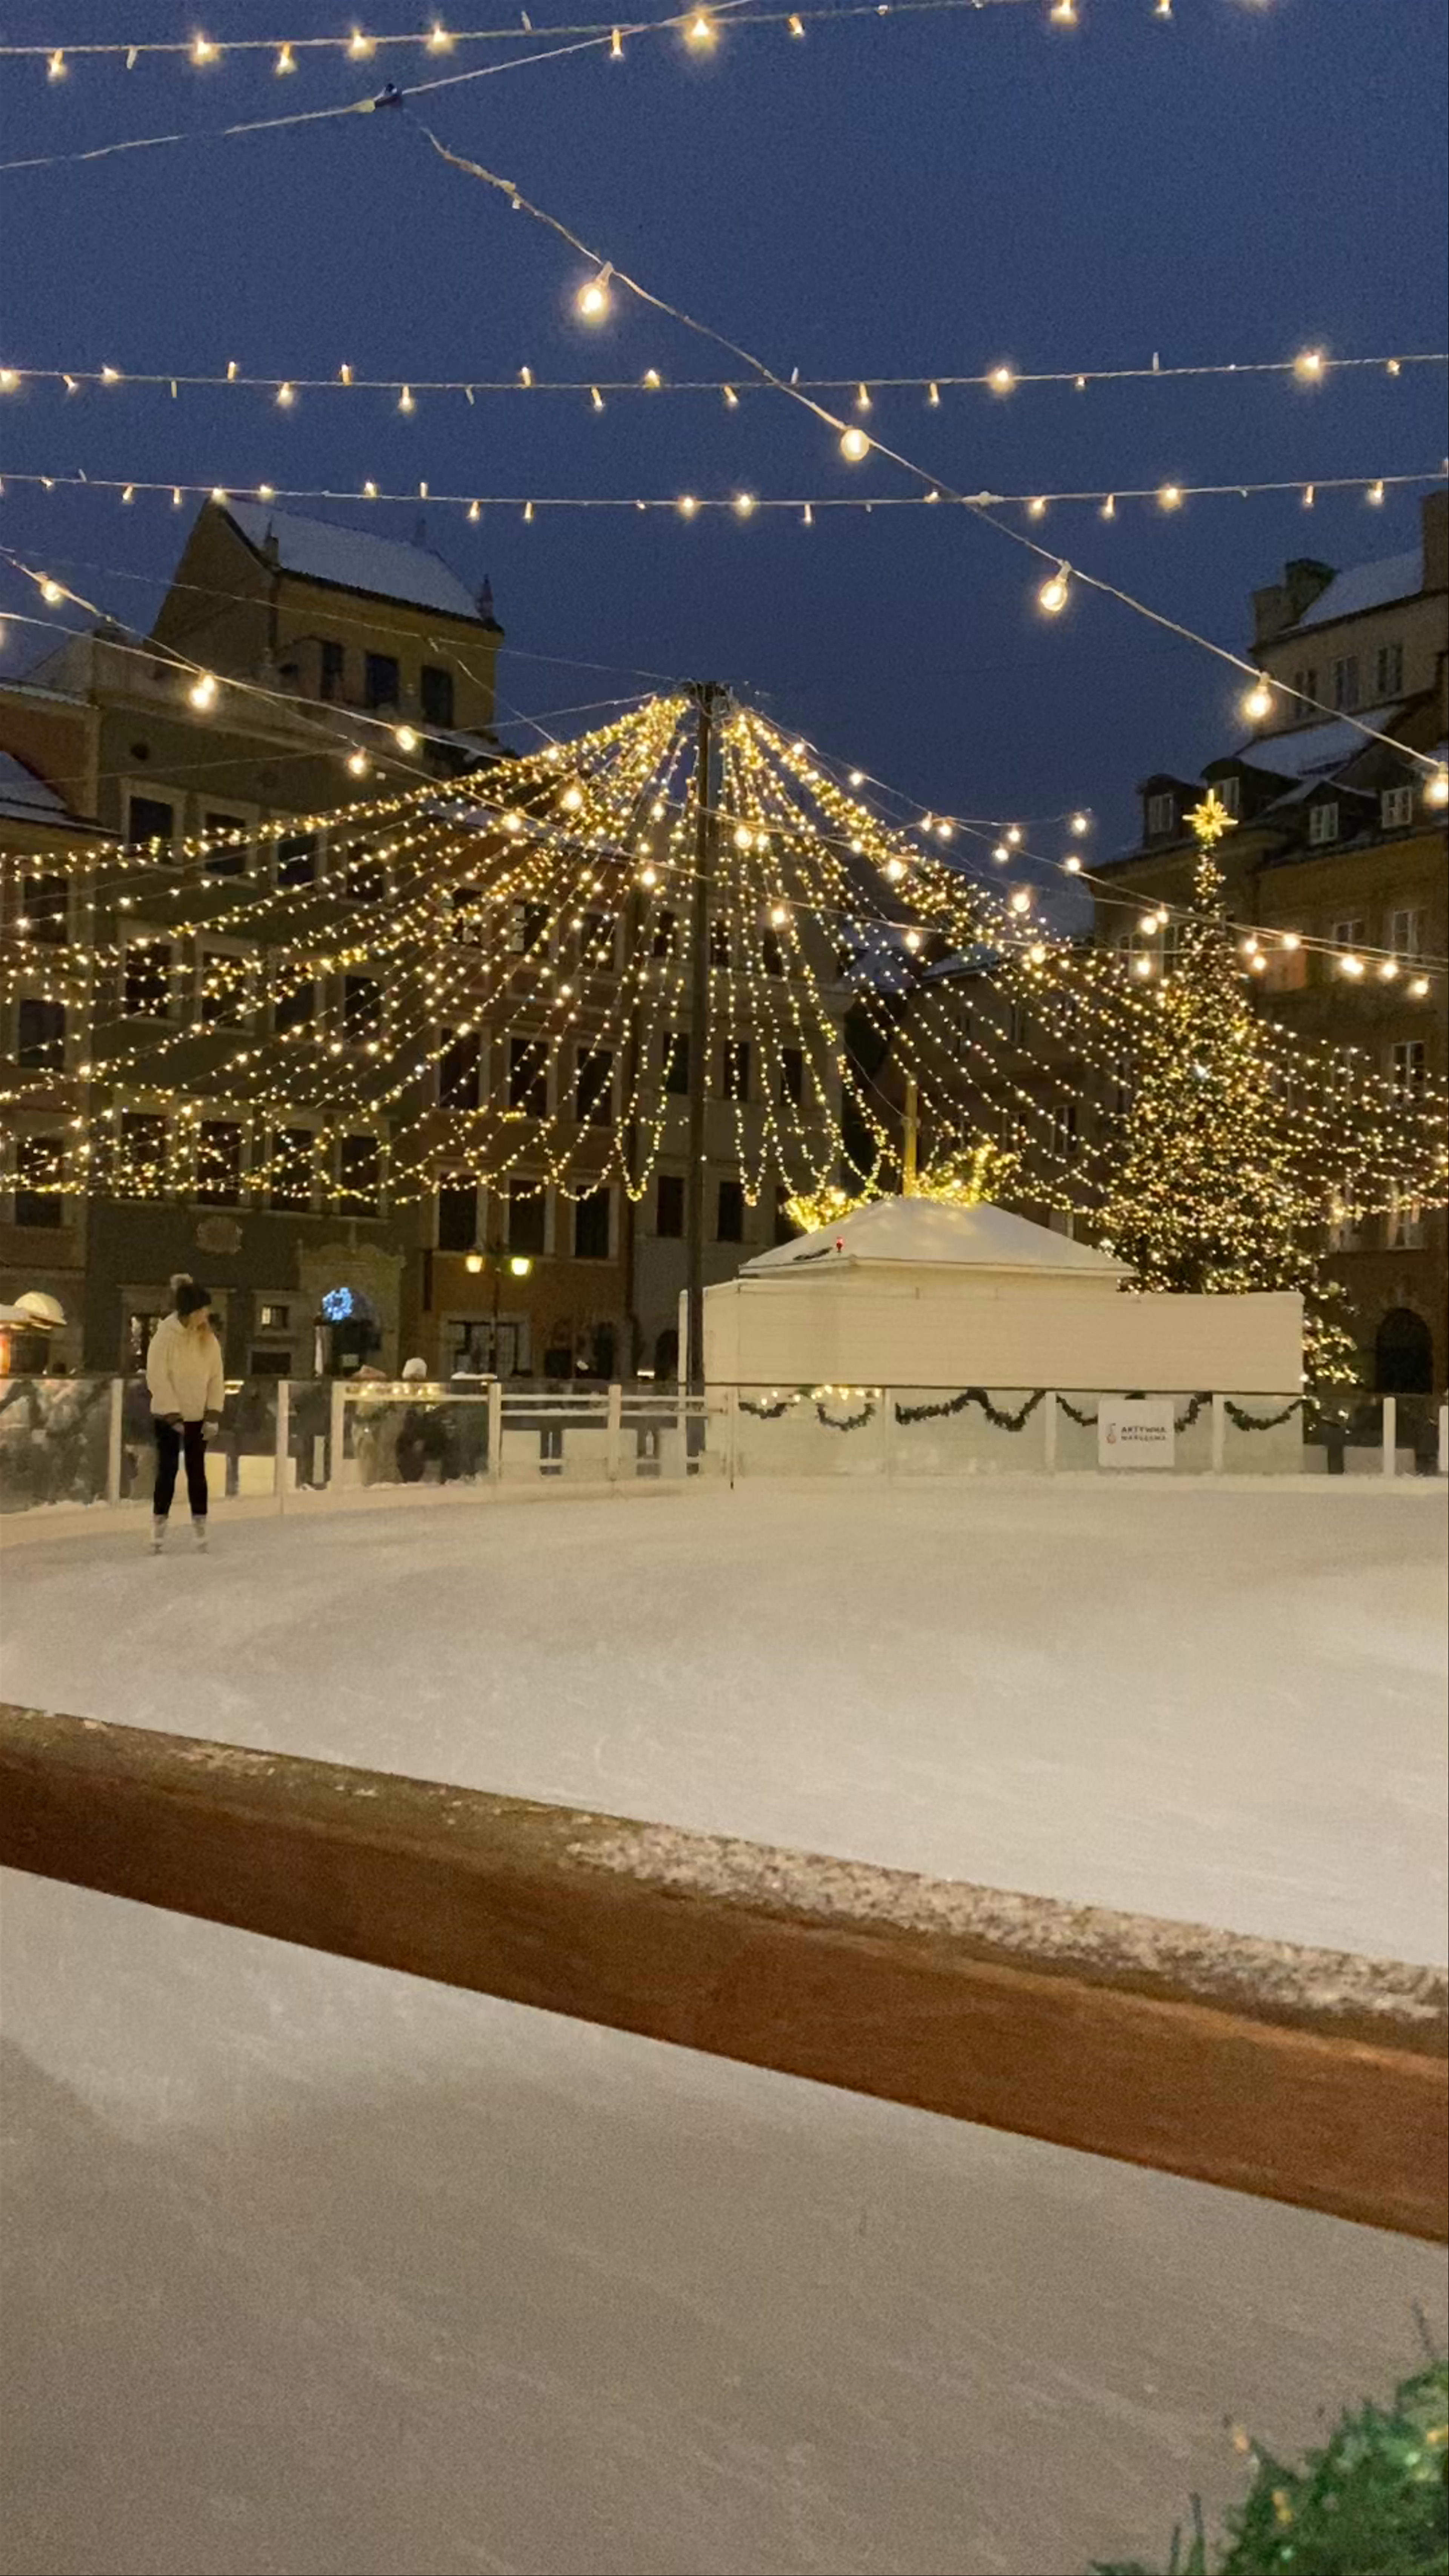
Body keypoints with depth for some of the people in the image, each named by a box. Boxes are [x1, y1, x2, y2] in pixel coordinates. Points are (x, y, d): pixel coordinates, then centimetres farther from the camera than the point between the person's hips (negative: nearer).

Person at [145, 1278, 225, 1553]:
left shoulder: (209, 1339, 0)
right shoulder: (165, 1336, -13)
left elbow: (217, 1377, 3)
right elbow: (157, 1378, -14)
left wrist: (214, 1413, -6)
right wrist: (173, 1415, -17)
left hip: (198, 1416, 3)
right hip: (168, 1416, -3)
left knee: (197, 1471, 6)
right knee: (167, 1469, 0)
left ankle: (199, 1525, 12)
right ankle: (159, 1526, 9)